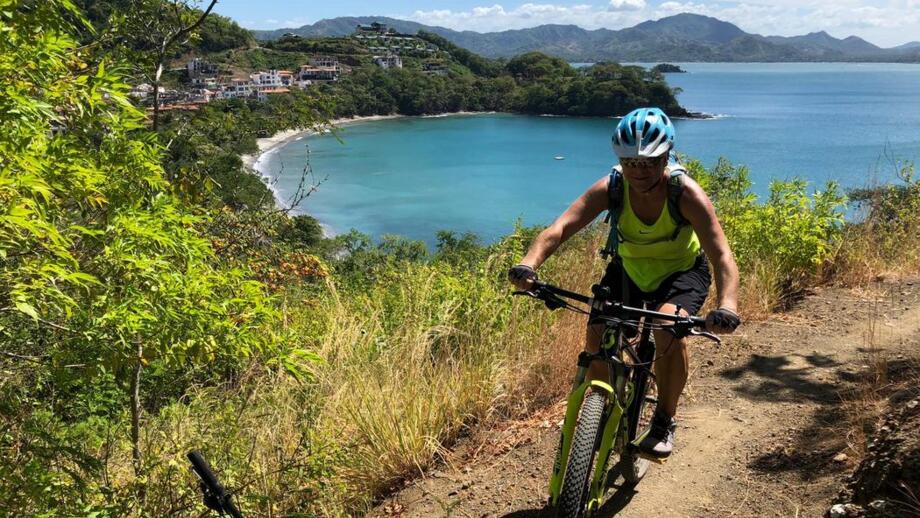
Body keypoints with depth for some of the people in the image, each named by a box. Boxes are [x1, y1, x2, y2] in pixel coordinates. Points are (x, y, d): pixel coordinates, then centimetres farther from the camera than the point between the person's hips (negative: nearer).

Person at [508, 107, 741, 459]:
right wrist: (529, 264, -55)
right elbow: (561, 227, -36)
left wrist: (727, 306, -55)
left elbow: (722, 257, -36)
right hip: (629, 268, 2)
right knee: (597, 332, -17)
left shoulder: (686, 194, -30)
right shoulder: (611, 188, -25)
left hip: (682, 271, -2)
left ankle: (665, 421, -8)